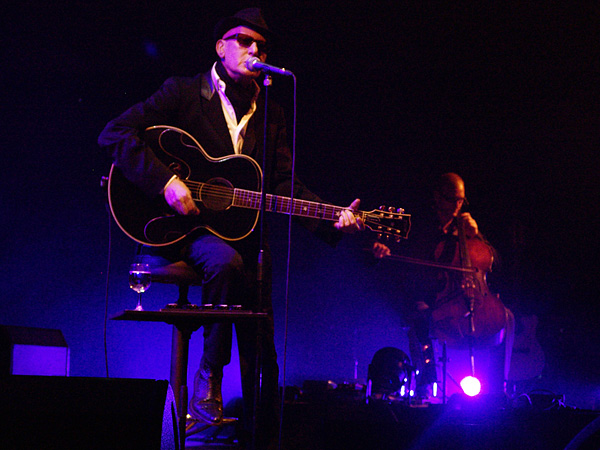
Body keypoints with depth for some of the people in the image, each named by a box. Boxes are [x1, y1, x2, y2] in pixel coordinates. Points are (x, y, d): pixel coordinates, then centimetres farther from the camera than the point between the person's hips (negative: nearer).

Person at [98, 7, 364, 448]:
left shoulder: (271, 114, 14)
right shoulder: (183, 92, 0)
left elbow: (285, 182, 6)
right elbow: (115, 133, -9)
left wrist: (332, 220, -11)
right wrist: (165, 181, -22)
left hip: (241, 230, 5)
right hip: (182, 229, -4)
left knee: (262, 354, -4)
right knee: (226, 260, -37)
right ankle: (209, 374, -19)